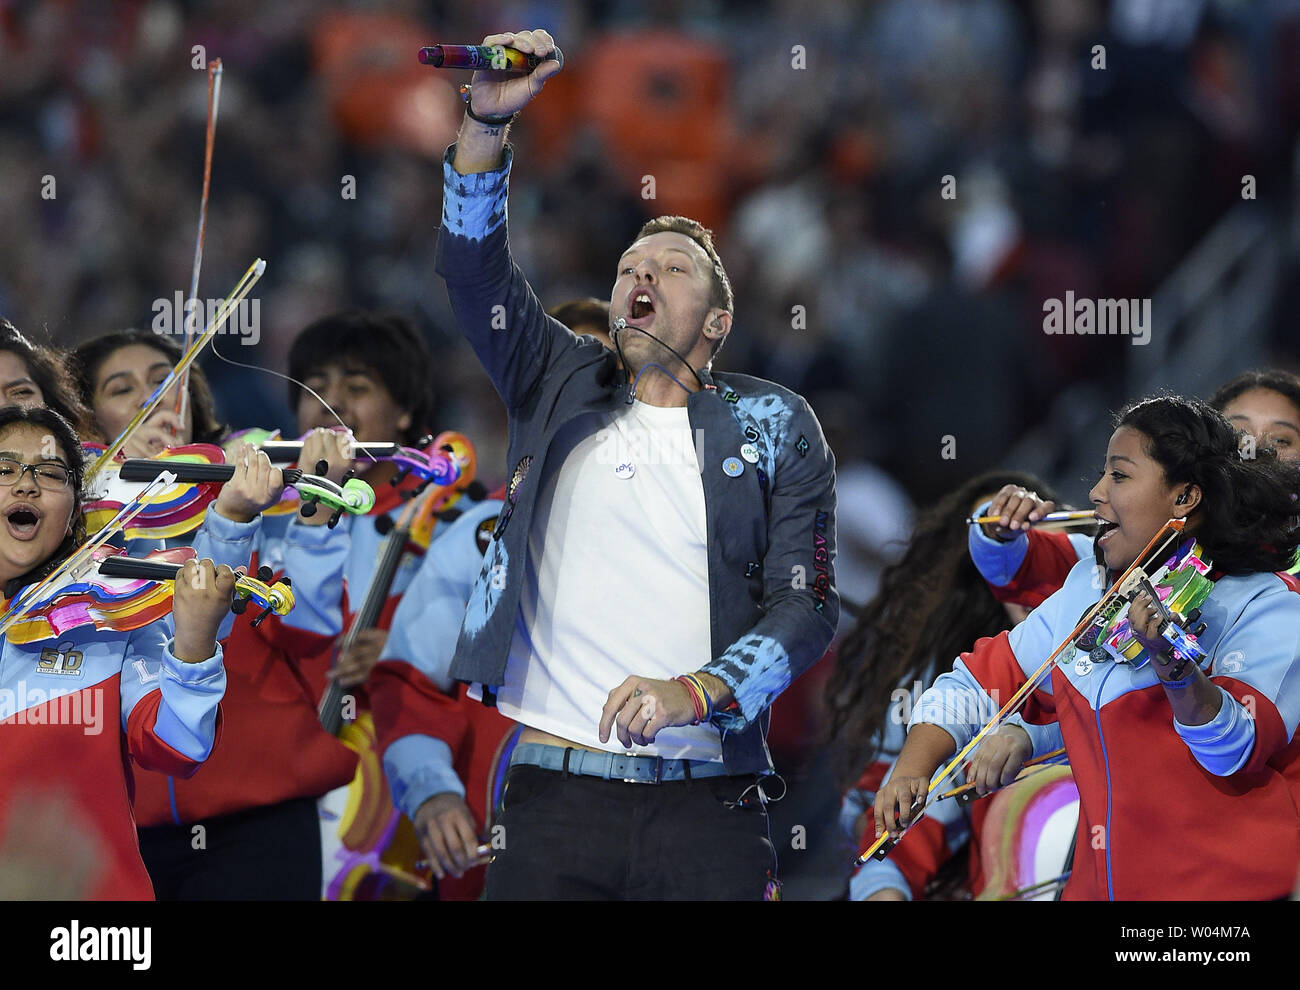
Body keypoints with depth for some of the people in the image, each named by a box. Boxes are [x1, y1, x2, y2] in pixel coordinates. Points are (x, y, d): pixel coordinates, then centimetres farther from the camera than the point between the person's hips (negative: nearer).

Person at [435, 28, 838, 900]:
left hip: (707, 803, -1)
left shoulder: (773, 427, 12)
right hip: (554, 791, 1)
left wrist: (695, 691, -14)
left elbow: (807, 605, 3)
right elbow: (473, 271, 4)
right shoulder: (565, 387, 17)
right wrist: (487, 122, -10)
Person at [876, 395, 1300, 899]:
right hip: (1096, 885, 5)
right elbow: (976, 681, 17)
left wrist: (1175, 667, -41)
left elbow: (1236, 753, -23)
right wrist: (911, 771, 0)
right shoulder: (1085, 589, 12)